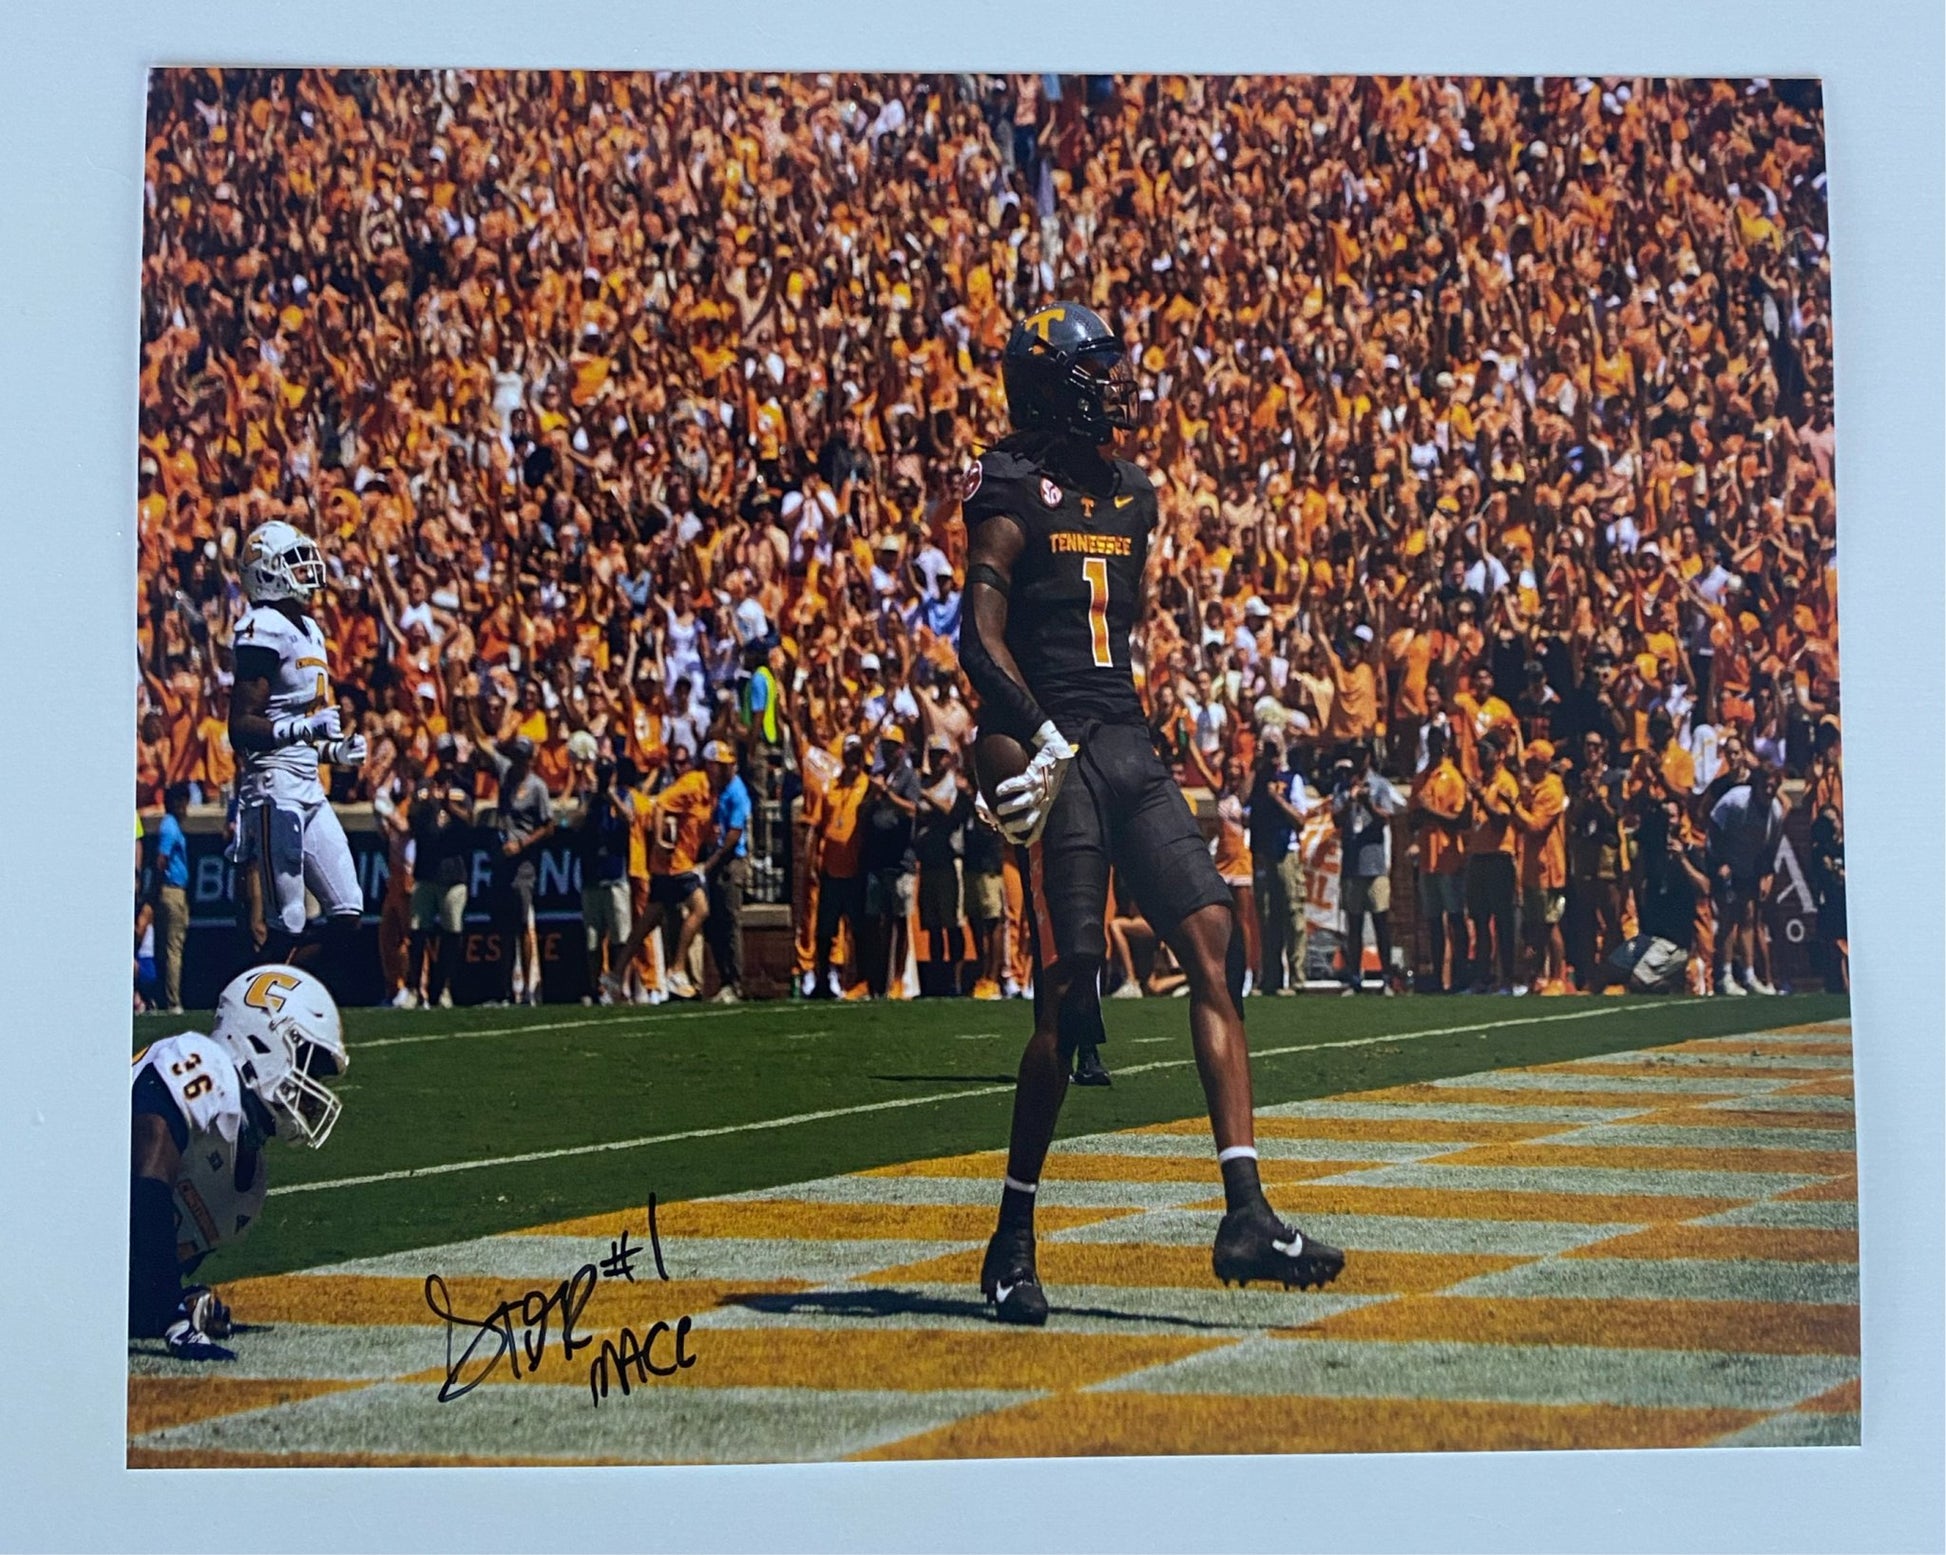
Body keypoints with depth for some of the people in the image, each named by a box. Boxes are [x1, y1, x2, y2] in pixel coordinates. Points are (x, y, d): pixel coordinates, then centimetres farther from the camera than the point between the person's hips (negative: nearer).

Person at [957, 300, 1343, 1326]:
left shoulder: (1131, 496, 19)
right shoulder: (1013, 493, -5)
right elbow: (981, 638, -14)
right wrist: (1046, 738, -23)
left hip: (1128, 748, 8)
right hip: (1060, 757, -7)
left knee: (1214, 942, -6)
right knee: (1068, 992, -8)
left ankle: (1246, 1217, -8)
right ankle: (1013, 1240, 6)